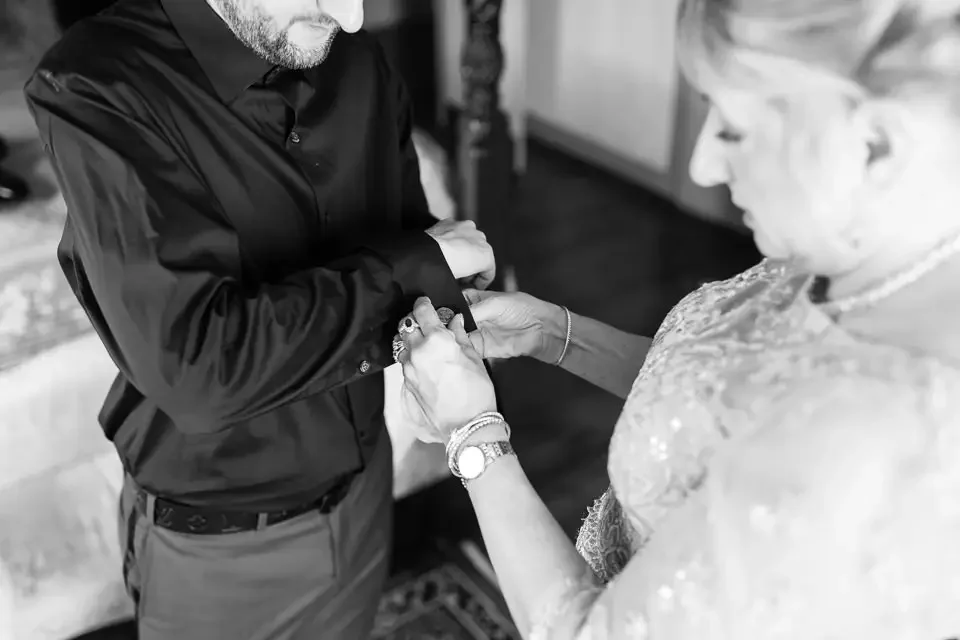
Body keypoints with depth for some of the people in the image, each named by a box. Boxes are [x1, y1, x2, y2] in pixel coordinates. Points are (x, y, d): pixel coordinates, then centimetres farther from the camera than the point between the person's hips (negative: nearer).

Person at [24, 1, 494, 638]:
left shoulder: (360, 63, -8)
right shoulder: (95, 95, -25)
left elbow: (411, 226, 7)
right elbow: (197, 373, -33)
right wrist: (406, 266, -25)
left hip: (364, 478, 5)